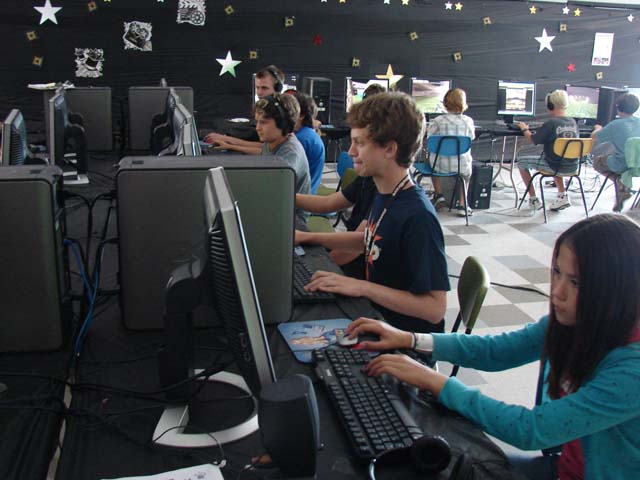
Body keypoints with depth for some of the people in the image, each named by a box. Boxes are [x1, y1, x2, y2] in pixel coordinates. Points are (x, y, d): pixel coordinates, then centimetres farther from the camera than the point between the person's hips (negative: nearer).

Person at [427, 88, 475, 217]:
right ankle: (462, 205, 29)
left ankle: (439, 196, 26)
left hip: (441, 165, -1)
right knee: (467, 170, 37)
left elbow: (429, 135, 3)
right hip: (462, 166, 1)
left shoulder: (438, 120, -11)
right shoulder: (468, 121, -6)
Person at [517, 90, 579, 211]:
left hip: (555, 166, -7)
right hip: (572, 166, 7)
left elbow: (533, 140, -8)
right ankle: (563, 196, 29)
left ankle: (533, 200, 17)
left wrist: (524, 129, 11)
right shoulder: (573, 123, 2)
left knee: (522, 160, 12)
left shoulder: (551, 123, -18)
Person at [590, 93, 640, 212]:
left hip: (621, 166, -5)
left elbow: (594, 137, -5)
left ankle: (621, 186, 6)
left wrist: (598, 129, 18)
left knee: (597, 161, 22)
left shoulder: (616, 125, -18)